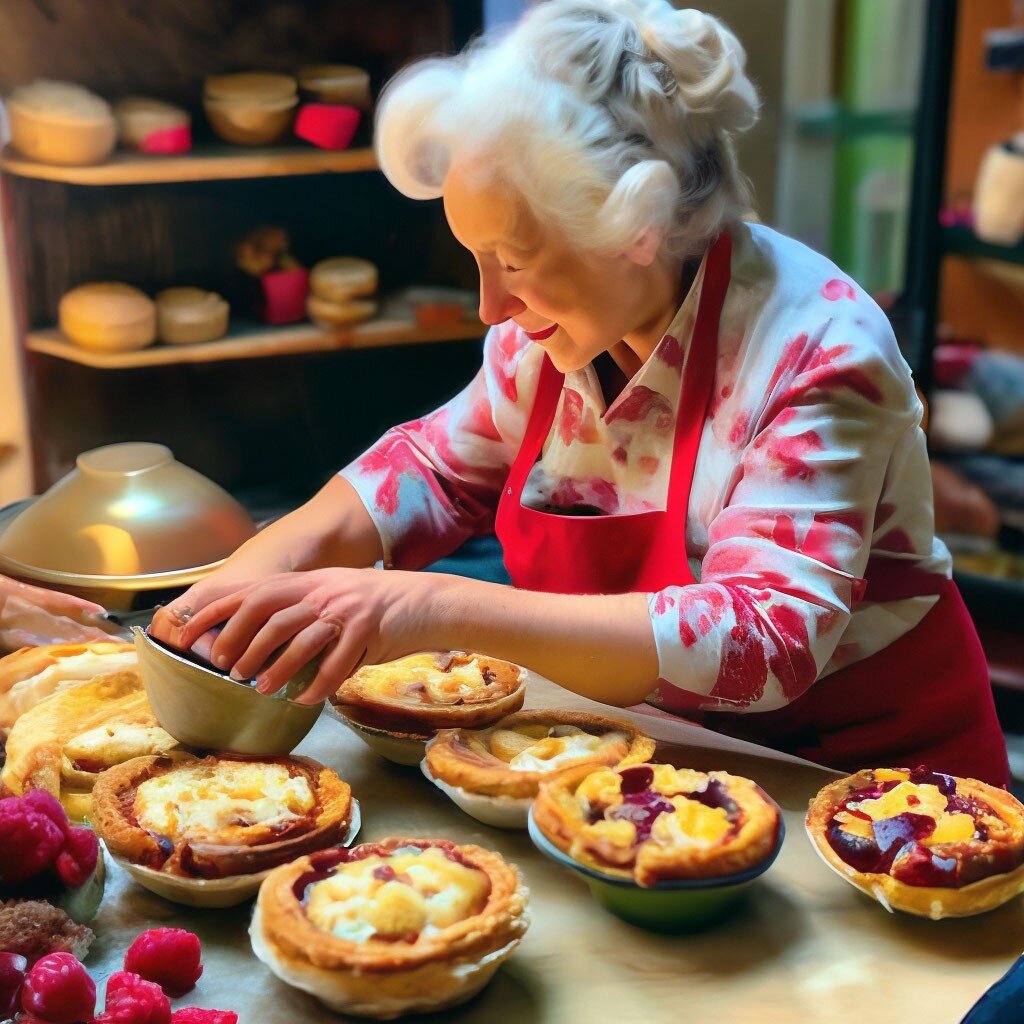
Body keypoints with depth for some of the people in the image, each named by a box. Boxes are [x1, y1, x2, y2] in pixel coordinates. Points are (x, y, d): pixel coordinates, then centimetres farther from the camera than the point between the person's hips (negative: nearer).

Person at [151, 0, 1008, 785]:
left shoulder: (818, 348, -25)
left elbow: (764, 640, -33)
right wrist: (283, 553, -11)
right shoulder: (561, 321, -6)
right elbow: (440, 464, 10)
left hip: (867, 777, -5)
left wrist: (446, 610, -41)